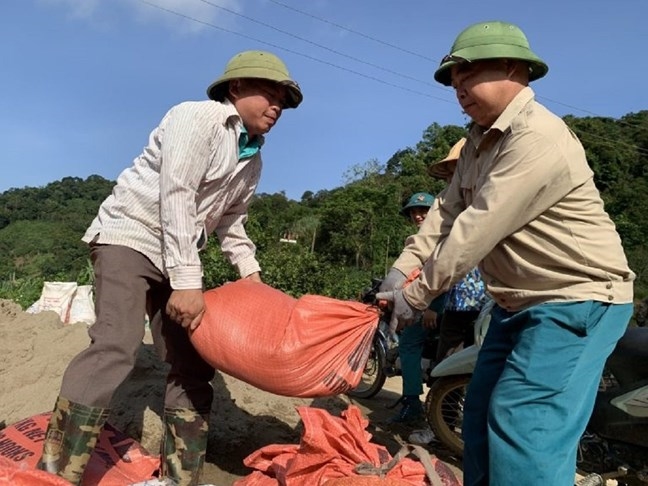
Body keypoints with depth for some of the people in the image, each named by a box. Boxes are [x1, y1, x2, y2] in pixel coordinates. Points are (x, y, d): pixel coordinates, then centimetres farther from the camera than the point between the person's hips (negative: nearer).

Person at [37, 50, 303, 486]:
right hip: (130, 235, -8)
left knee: (193, 360, 2)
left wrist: (252, 275, 7)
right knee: (117, 344, -24)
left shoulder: (253, 160, 11)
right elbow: (175, 198, -23)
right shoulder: (198, 117, -13)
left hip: (177, 256, 8)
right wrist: (187, 281, -27)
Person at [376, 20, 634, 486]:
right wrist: (402, 269, -6)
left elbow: (476, 230, -24)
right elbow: (447, 211, 6)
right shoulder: (480, 140, 11)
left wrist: (416, 294, -16)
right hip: (518, 304, 10)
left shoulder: (538, 139, -22)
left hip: (576, 302, -9)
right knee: (481, 414, 13)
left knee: (523, 424, -13)